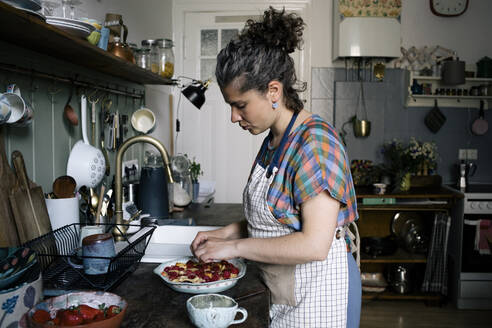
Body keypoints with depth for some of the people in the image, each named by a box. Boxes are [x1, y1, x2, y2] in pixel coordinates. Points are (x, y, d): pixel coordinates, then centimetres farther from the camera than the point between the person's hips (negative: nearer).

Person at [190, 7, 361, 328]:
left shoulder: (315, 143, -23)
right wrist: (229, 232, 0)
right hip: (285, 291, 8)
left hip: (317, 293, -8)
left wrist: (235, 247, -21)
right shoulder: (275, 140, 4)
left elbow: (314, 244, -28)